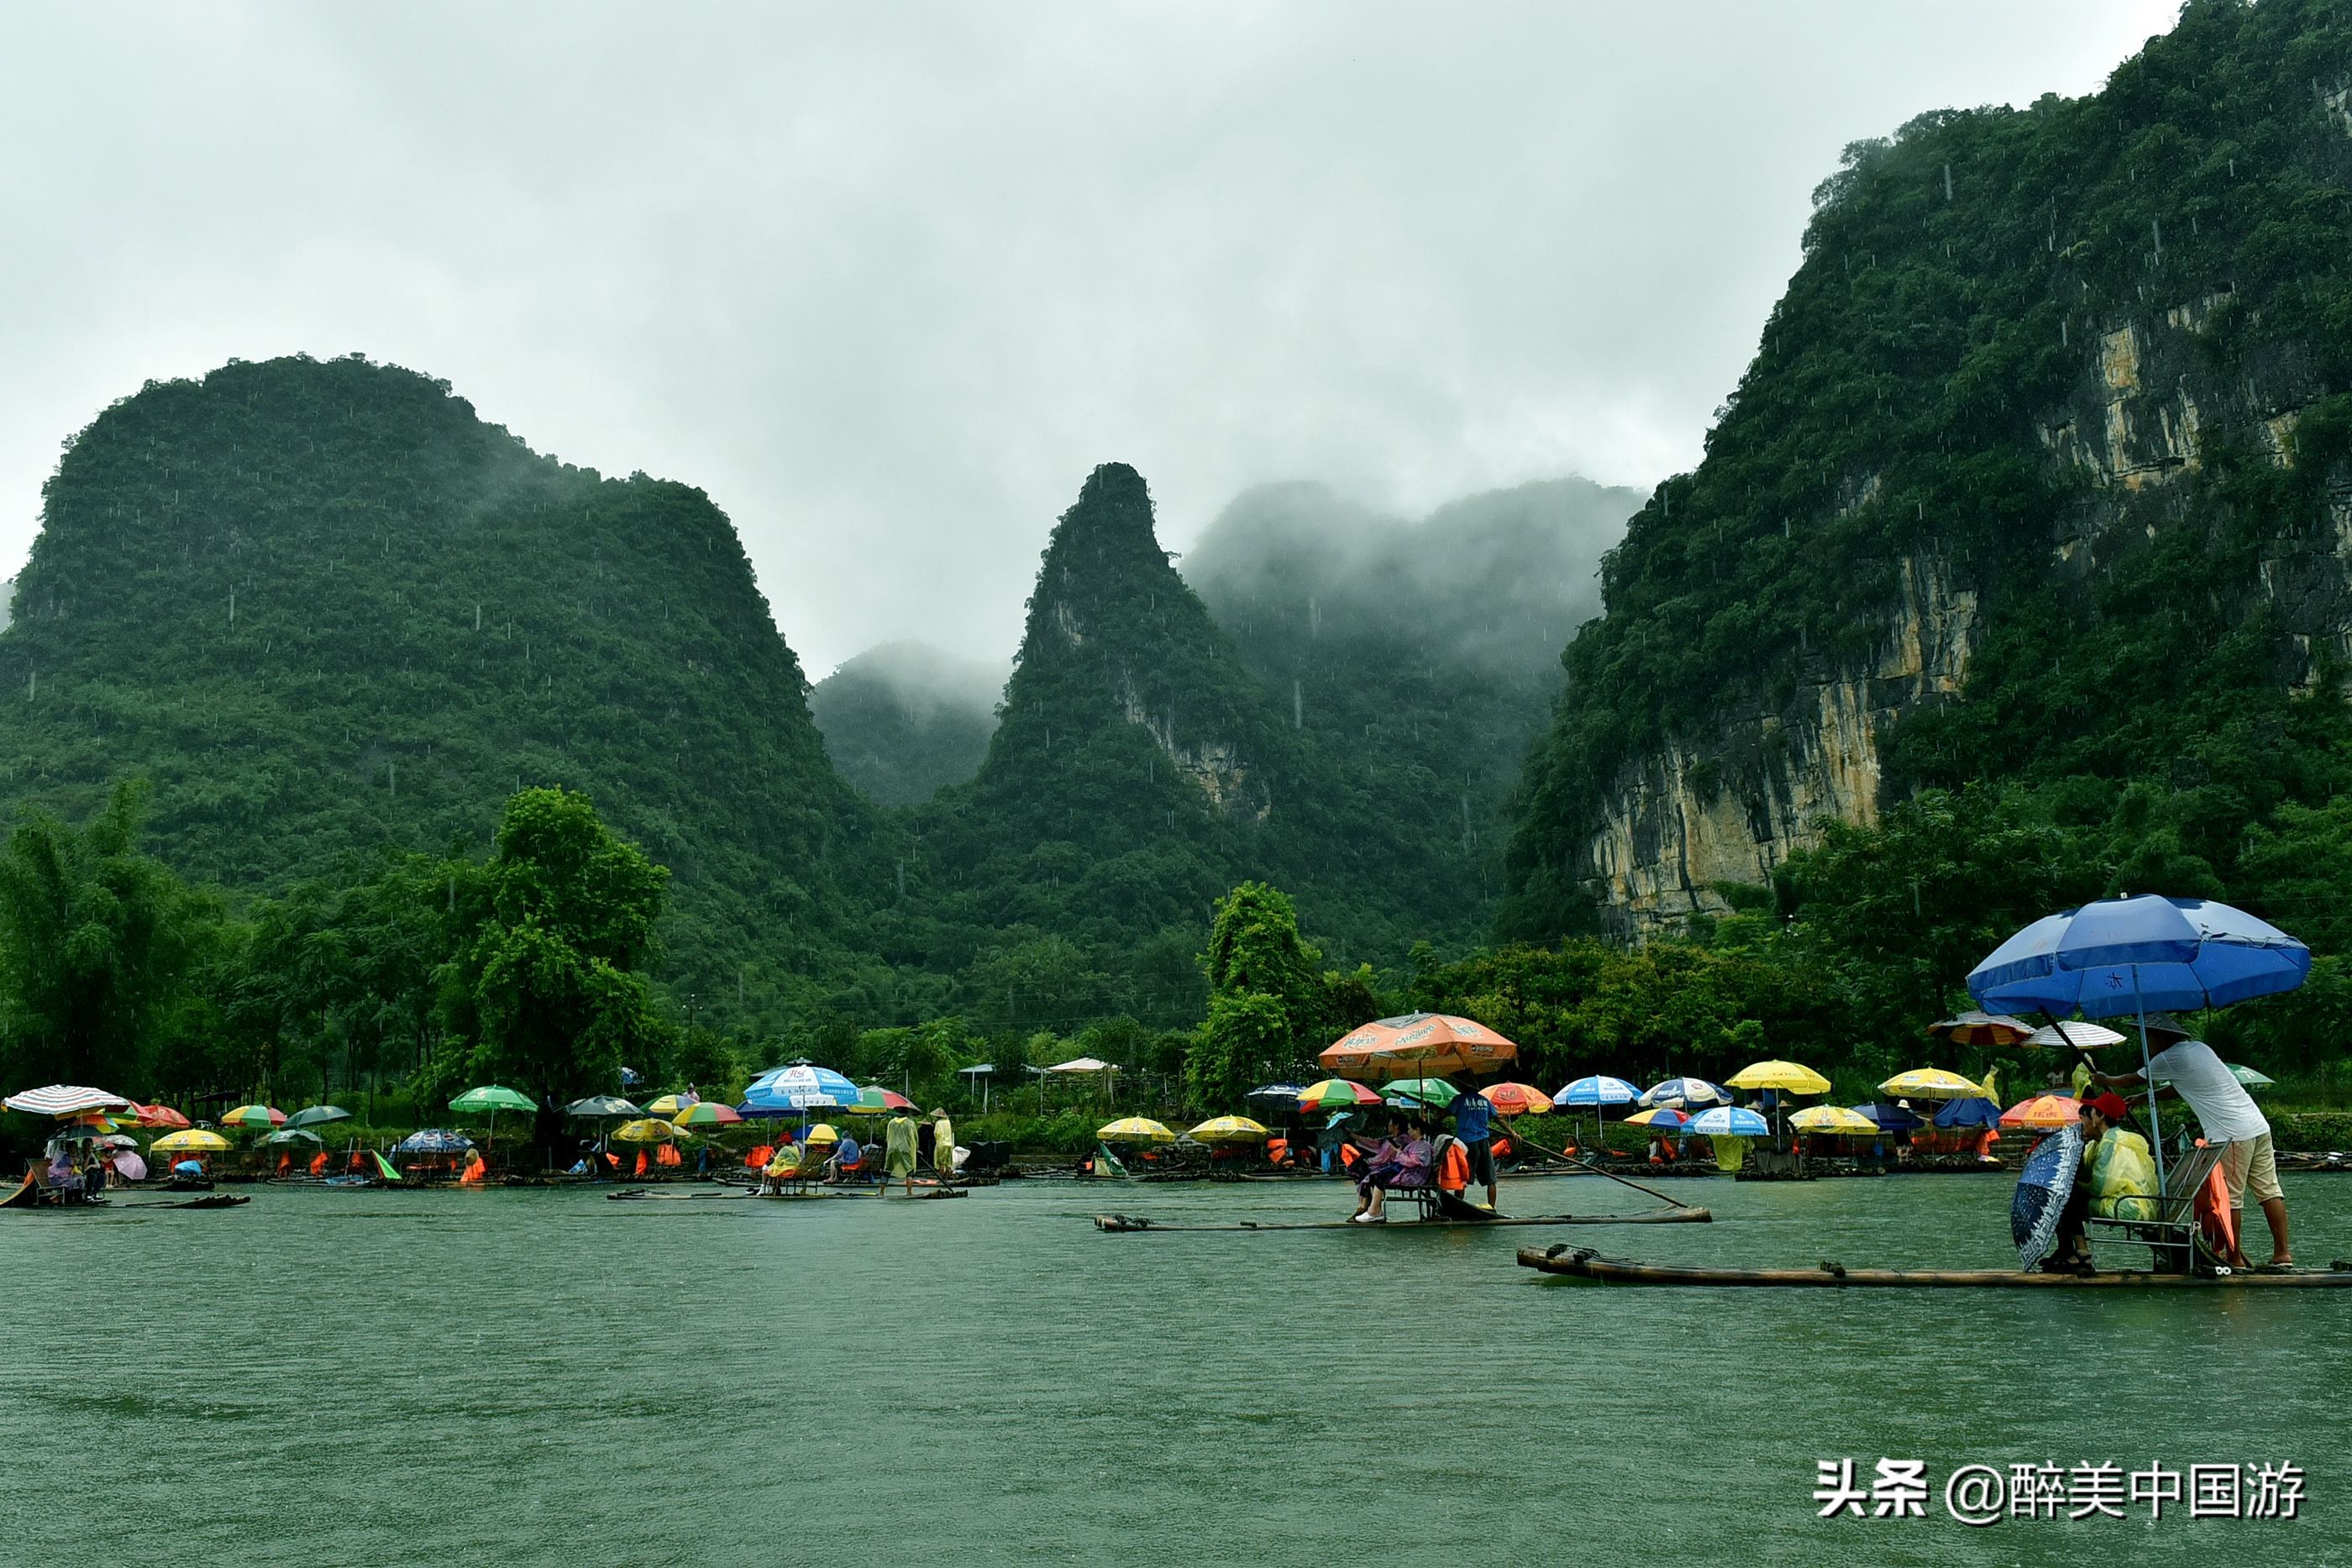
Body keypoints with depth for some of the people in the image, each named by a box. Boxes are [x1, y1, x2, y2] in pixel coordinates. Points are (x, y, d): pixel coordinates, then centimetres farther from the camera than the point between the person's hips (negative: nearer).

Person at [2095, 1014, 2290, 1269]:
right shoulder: (2199, 1047, 18)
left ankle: (2235, 1259, 3)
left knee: (2230, 1198, -1)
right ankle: (2283, 1255, 8)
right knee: (2269, 1191, 7)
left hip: (2232, 1135, -8)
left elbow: (2134, 1080, 9)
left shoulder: (2169, 1059, -6)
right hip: (2258, 1126, 9)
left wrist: (2105, 1079, 27)